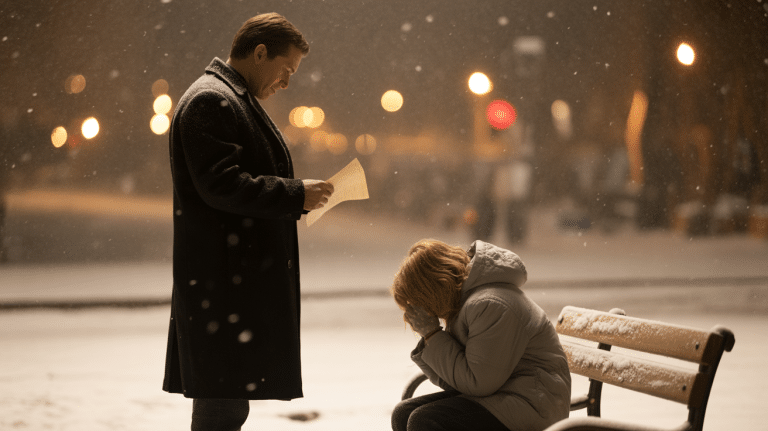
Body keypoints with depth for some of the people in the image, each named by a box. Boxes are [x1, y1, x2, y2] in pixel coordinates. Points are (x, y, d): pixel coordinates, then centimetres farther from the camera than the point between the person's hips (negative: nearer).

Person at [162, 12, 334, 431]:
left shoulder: (235, 99, 23)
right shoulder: (209, 101, -12)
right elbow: (221, 185, -22)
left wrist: (297, 195, 16)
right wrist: (296, 194, -17)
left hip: (245, 278, 11)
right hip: (223, 282, -11)